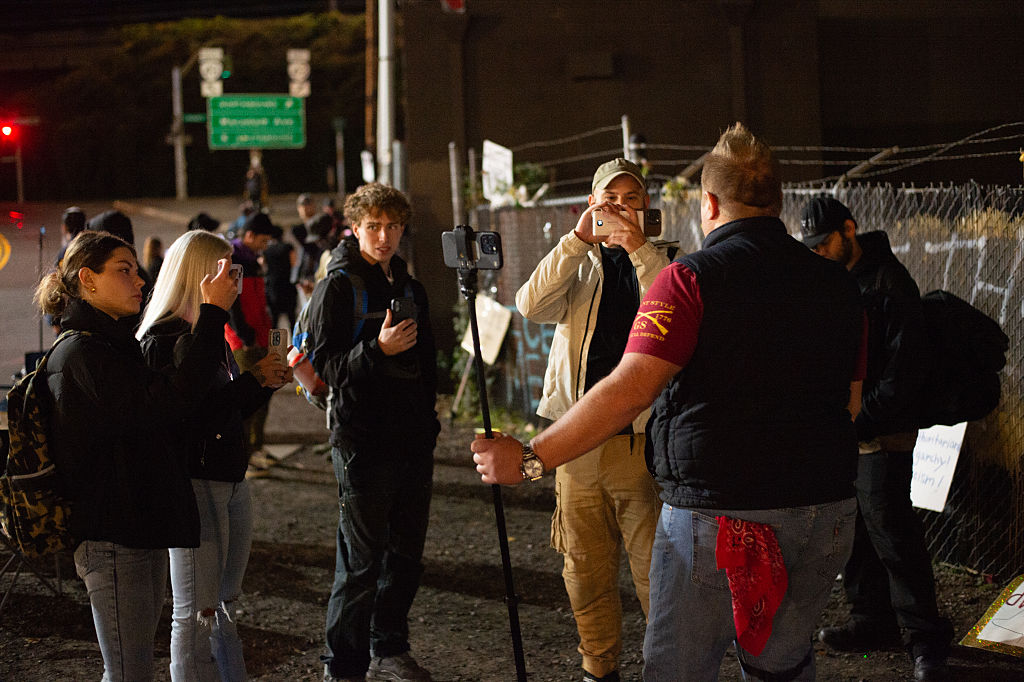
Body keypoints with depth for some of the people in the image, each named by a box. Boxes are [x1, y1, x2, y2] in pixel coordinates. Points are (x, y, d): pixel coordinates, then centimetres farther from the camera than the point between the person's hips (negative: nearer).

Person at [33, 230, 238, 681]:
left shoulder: (112, 346, 19)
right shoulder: (81, 353, -16)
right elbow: (165, 404, -28)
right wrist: (213, 314, -27)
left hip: (139, 532, 10)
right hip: (113, 540, -10)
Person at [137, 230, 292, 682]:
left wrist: (267, 382, 3)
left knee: (225, 602, 16)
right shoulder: (164, 339, -14)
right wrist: (252, 380, -19)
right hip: (194, 486, -9)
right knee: (196, 613, -3)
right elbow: (187, 414, -22)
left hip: (231, 482, 9)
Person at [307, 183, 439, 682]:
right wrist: (378, 349, -26)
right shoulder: (338, 287, -5)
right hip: (363, 443, -7)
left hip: (413, 442, 7)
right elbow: (324, 365, -12)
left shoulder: (410, 288, 16)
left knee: (406, 555, 12)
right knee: (361, 562, -5)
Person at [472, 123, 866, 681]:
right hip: (826, 512, 6)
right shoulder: (836, 286, 7)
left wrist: (531, 459, -14)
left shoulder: (692, 279, -11)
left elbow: (630, 389, -19)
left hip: (717, 517, -6)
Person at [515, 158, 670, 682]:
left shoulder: (662, 261, 6)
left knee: (655, 569, -4)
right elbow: (531, 306, -8)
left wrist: (640, 249, -21)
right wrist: (578, 240, -15)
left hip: (644, 439, -3)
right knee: (586, 571, 10)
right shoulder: (577, 264, 13)